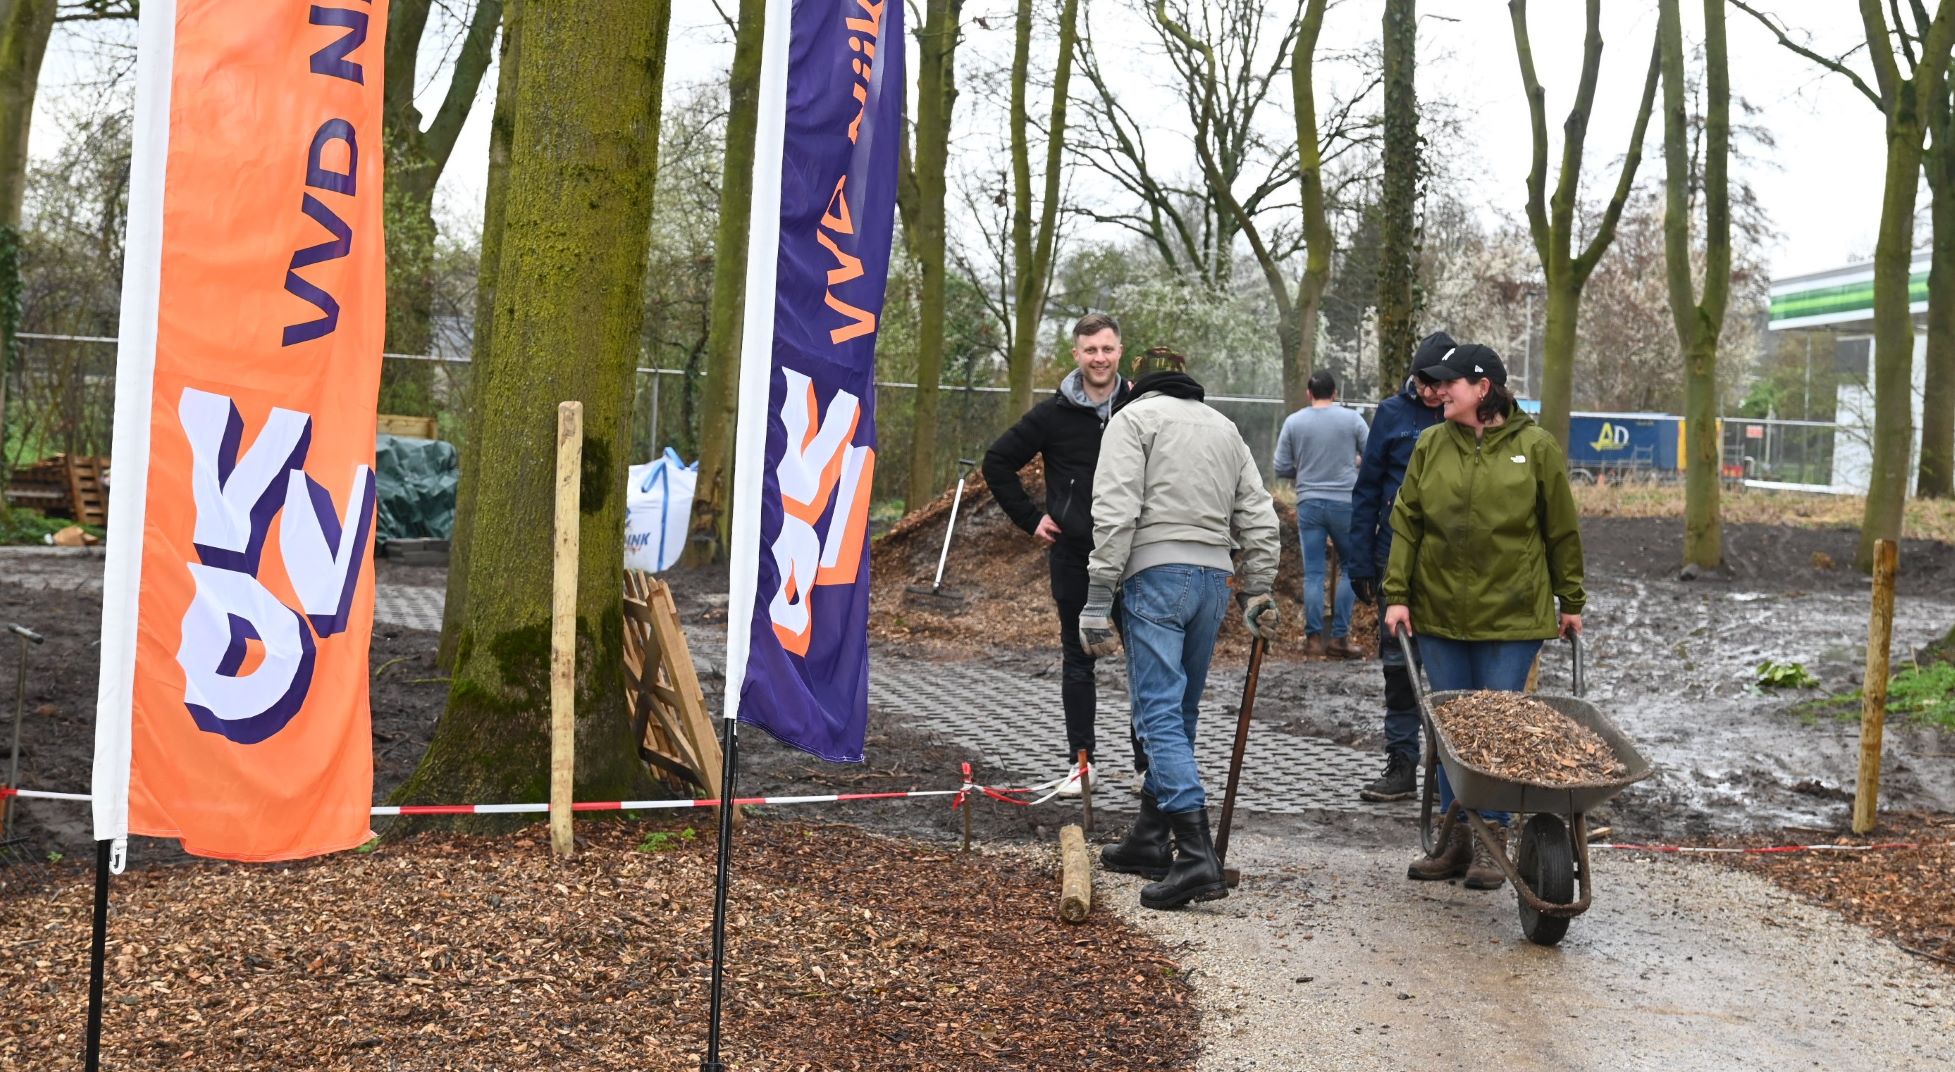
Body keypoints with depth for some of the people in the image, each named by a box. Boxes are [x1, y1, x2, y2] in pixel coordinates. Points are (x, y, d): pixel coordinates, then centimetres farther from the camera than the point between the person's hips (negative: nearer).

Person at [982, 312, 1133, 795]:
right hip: (1073, 554, 0)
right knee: (1077, 658, 6)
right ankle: (1080, 760, 13)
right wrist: (1030, 518, 2)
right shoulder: (1054, 414, -1)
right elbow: (997, 462, 7)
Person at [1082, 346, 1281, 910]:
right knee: (1179, 712, 16)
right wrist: (1258, 594, 19)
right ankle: (1149, 839, 25)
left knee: (1159, 714, -9)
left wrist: (1097, 598, -10)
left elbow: (1115, 514, -10)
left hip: (1156, 574, -7)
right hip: (1214, 576, 7)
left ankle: (1196, 855, -19)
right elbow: (1258, 519, 16)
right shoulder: (1225, 427, 22)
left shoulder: (1133, 417, 2)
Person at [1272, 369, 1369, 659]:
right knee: (1350, 568, 10)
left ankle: (1314, 637, 4)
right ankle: (1340, 636, 6)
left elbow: (1282, 469, 3)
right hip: (1346, 503, -1)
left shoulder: (1293, 422, 0)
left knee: (1313, 572, 5)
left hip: (1309, 503, 1)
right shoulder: (1351, 419, -3)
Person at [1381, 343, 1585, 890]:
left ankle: (1492, 840, 10)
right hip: (1440, 613, 3)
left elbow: (1562, 532, 5)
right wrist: (1397, 594, -1)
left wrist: (1571, 603, 7)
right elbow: (1406, 523, 6)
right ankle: (1456, 839, 18)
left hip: (1512, 615, -3)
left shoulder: (1536, 448, -1)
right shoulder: (1431, 445, 6)